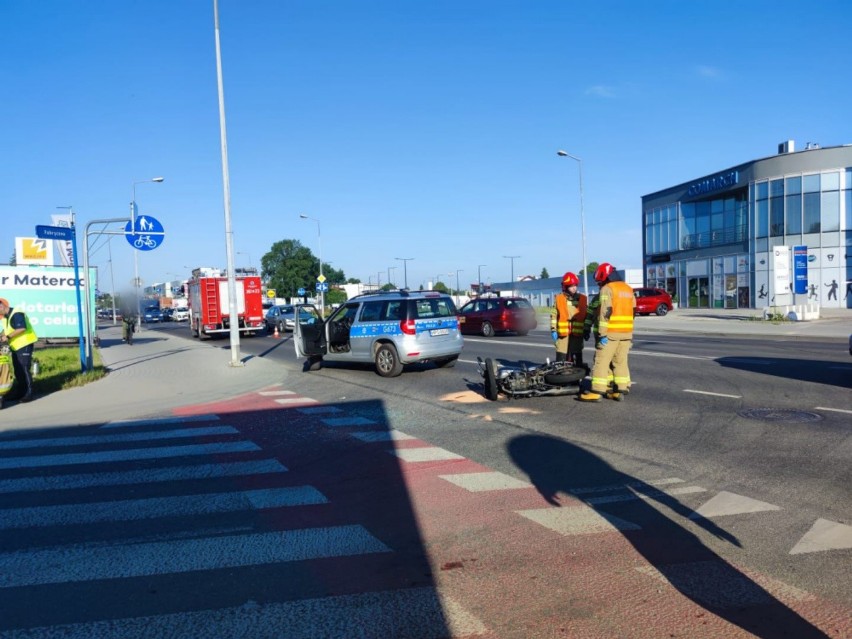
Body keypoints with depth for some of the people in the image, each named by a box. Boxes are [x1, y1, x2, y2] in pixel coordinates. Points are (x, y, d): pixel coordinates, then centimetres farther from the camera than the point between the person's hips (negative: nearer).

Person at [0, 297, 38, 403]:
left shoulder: (16, 314, -17)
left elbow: (22, 328, -28)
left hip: (24, 344, -10)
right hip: (15, 346, 10)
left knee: (24, 369, -10)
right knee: (17, 370, 13)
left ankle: (28, 393, -6)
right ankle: (19, 392, 20)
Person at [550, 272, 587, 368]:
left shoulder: (583, 299, 9)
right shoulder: (559, 299, 3)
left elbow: (587, 316, 14)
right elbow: (553, 315, 4)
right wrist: (553, 330, -3)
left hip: (577, 334, 2)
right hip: (563, 334, -2)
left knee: (577, 361, 7)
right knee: (561, 362, -2)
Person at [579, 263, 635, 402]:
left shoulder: (607, 289, -8)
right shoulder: (628, 289, 16)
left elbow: (605, 312, -17)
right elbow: (632, 312, 17)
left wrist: (603, 334, -18)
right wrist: (630, 334, 21)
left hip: (611, 333, -7)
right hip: (626, 333, 7)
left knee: (602, 361, -5)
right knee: (621, 361, 11)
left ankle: (596, 391, -7)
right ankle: (620, 390, 12)